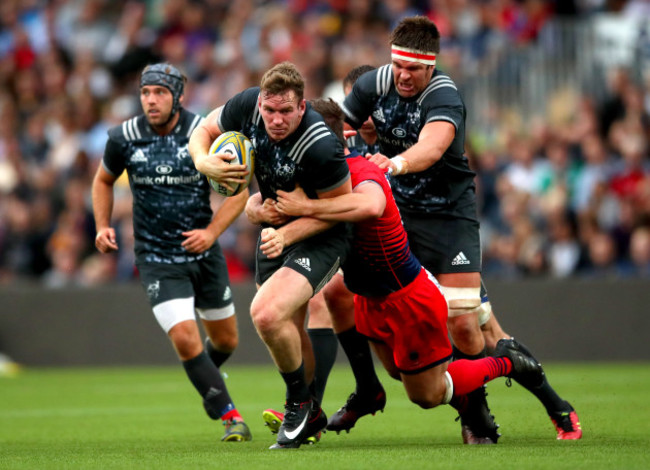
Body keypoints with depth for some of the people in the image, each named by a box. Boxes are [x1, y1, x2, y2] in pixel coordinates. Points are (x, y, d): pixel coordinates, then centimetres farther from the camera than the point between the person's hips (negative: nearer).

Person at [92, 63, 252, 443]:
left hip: (204, 254, 1)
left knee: (226, 340, 14)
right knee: (185, 339, -18)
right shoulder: (124, 138, -7)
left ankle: (207, 378, 50)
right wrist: (103, 226, -1)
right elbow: (104, 181, 14)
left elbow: (239, 189, -3)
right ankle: (231, 417, -5)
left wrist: (212, 231, -16)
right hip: (157, 259, -1)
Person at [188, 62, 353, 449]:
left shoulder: (321, 147, -34)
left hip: (321, 239, -7)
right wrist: (204, 162, -22)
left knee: (267, 313, -26)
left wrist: (286, 234, -28)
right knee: (288, 330, 17)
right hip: (275, 228, 7)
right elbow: (204, 131, 0)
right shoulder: (247, 105, -18)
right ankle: (310, 417, 39)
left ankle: (299, 400, -2)